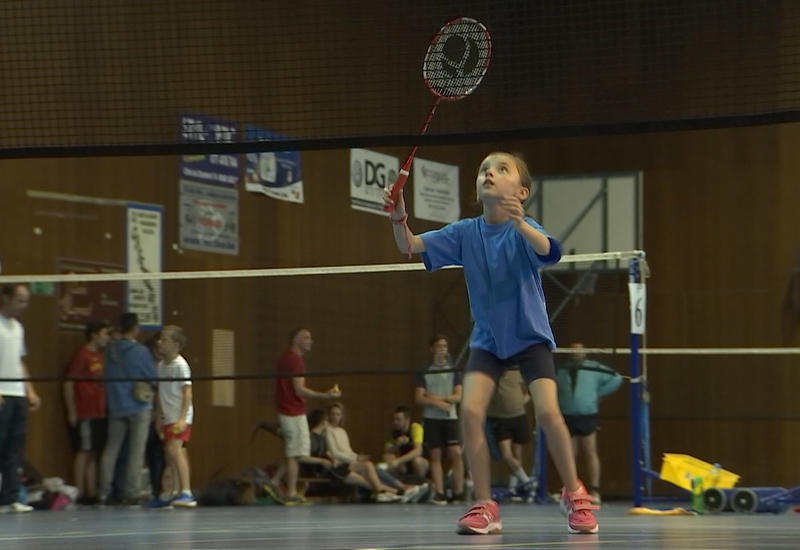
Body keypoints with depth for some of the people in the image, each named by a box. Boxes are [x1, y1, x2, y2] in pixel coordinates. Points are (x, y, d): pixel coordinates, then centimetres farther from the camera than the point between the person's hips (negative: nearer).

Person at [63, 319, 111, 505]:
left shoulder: (99, 357, 14)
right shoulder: (82, 356, -9)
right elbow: (68, 384, -11)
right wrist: (72, 411, -13)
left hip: (99, 413, 8)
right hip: (85, 413, -8)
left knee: (93, 452, 9)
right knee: (84, 451, -5)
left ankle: (92, 492, 12)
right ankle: (80, 493, -2)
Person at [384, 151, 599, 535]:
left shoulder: (524, 230, -17)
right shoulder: (465, 233, -5)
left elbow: (547, 251, -39)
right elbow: (410, 246, -10)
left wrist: (520, 223, -60)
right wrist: (399, 217, -32)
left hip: (530, 336, -3)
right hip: (487, 340, 3)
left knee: (547, 411, -20)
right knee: (470, 410, -16)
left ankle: (575, 496, 1)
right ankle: (484, 507, -5)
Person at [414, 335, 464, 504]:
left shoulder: (453, 371, 7)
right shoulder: (424, 372, 3)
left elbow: (458, 396, 0)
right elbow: (419, 398, -3)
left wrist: (439, 398, -12)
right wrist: (437, 403, -15)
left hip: (450, 418, 1)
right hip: (431, 419, 0)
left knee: (456, 453, -9)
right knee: (435, 456, 0)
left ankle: (458, 492, -6)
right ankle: (439, 493, -1)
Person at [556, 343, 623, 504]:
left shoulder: (594, 368, 3)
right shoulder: (561, 371, 9)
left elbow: (616, 378, 4)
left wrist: (599, 393, 0)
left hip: (587, 416, -2)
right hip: (567, 417, 3)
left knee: (591, 453, -7)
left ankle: (595, 491, -9)